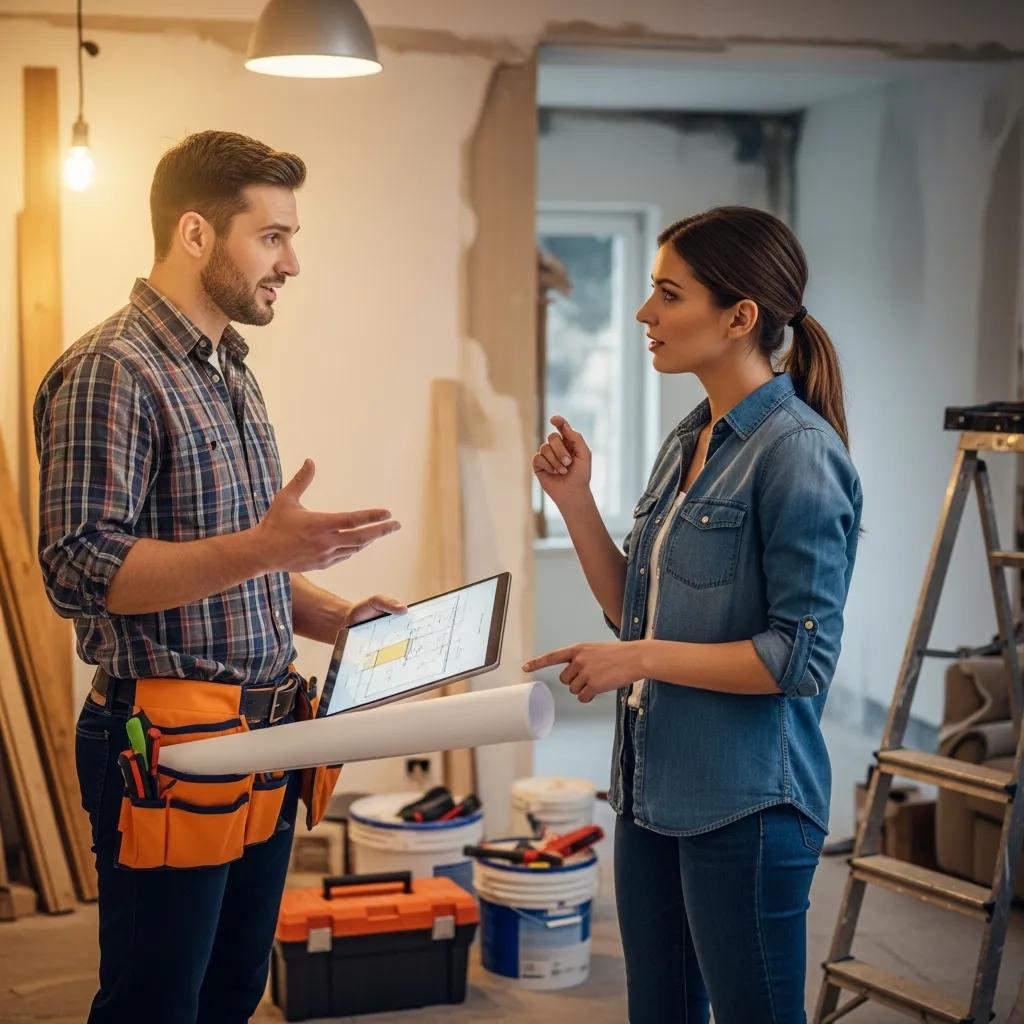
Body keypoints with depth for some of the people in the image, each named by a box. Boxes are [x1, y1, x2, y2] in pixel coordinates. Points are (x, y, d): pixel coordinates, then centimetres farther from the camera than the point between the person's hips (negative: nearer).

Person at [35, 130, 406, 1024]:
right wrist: (260, 548, -31)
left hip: (261, 740, 9)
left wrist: (334, 617, 6)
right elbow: (81, 571, -22)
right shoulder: (109, 373, -14)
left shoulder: (230, 374, 14)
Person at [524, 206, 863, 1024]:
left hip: (745, 803, -8)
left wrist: (640, 659, -18)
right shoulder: (689, 442, 10)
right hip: (656, 791, 8)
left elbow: (803, 657, -18)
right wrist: (575, 500, 4)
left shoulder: (797, 451, -16)